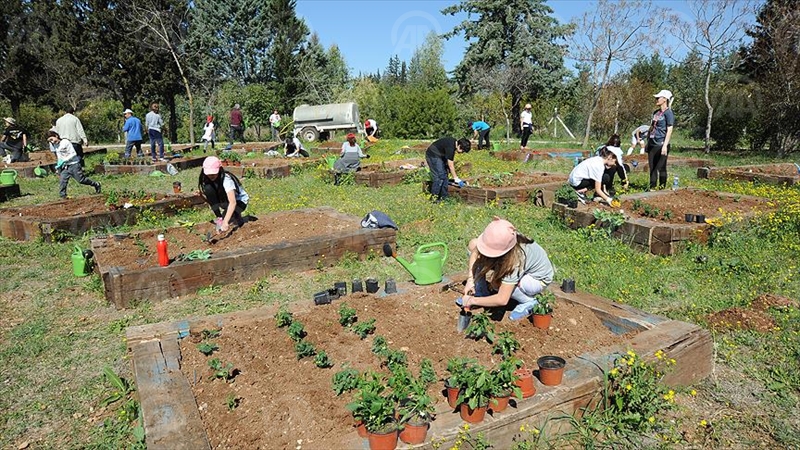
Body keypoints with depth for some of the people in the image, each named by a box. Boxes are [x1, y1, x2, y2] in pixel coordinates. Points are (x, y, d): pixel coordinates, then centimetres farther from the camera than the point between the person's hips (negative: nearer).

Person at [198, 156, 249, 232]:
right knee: (208, 188, -20)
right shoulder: (208, 180, -11)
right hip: (225, 201, 7)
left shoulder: (226, 180, -32)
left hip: (239, 202, -6)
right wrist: (202, 194, -24)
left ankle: (237, 216, 1)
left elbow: (233, 203, -42)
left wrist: (225, 222, -51)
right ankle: (219, 218, -10)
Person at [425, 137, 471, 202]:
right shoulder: (450, 147, -29)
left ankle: (443, 196, 13)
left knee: (444, 175, 8)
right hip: (433, 155, -10)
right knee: (439, 176, -13)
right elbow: (451, 166, -24)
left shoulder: (455, 143, -2)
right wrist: (456, 179, -18)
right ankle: (434, 197, -6)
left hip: (439, 156, 10)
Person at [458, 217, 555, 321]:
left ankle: (529, 302, -8)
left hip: (538, 278, -6)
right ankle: (482, 293, 0)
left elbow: (502, 300, -39)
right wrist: (470, 279, -23)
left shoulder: (516, 259, -41)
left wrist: (473, 301, -30)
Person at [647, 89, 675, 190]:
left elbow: (669, 130, -14)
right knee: (652, 168, 9)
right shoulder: (656, 112, 13)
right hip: (652, 144, 7)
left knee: (661, 168, 0)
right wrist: (647, 141, 19)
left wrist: (665, 145, -20)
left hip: (661, 145, -7)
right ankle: (652, 188, 16)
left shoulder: (668, 113, -9)